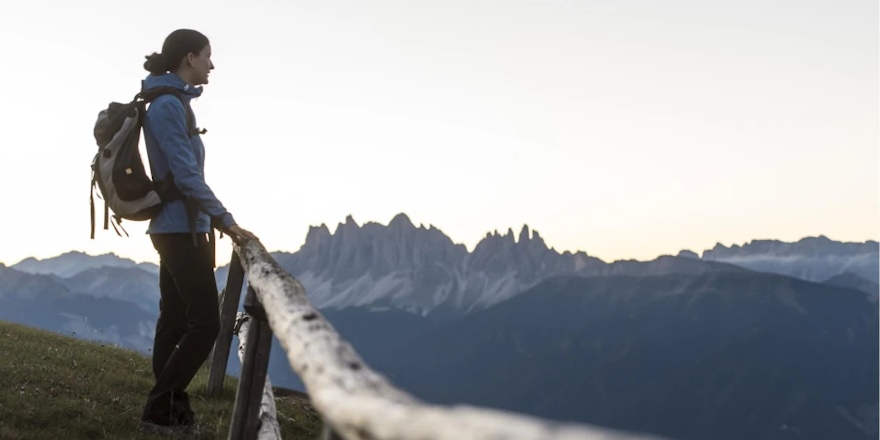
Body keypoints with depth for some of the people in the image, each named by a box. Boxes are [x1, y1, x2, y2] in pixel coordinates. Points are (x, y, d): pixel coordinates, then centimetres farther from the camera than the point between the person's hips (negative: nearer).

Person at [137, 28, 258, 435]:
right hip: (181, 228, -10)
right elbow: (187, 175, -20)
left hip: (174, 227, 10)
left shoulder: (172, 103, 15)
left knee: (174, 321, 11)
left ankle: (171, 411, 16)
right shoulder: (169, 105, -14)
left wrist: (216, 221, 20)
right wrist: (227, 222, -18)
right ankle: (157, 412, -3)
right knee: (205, 323, -8)